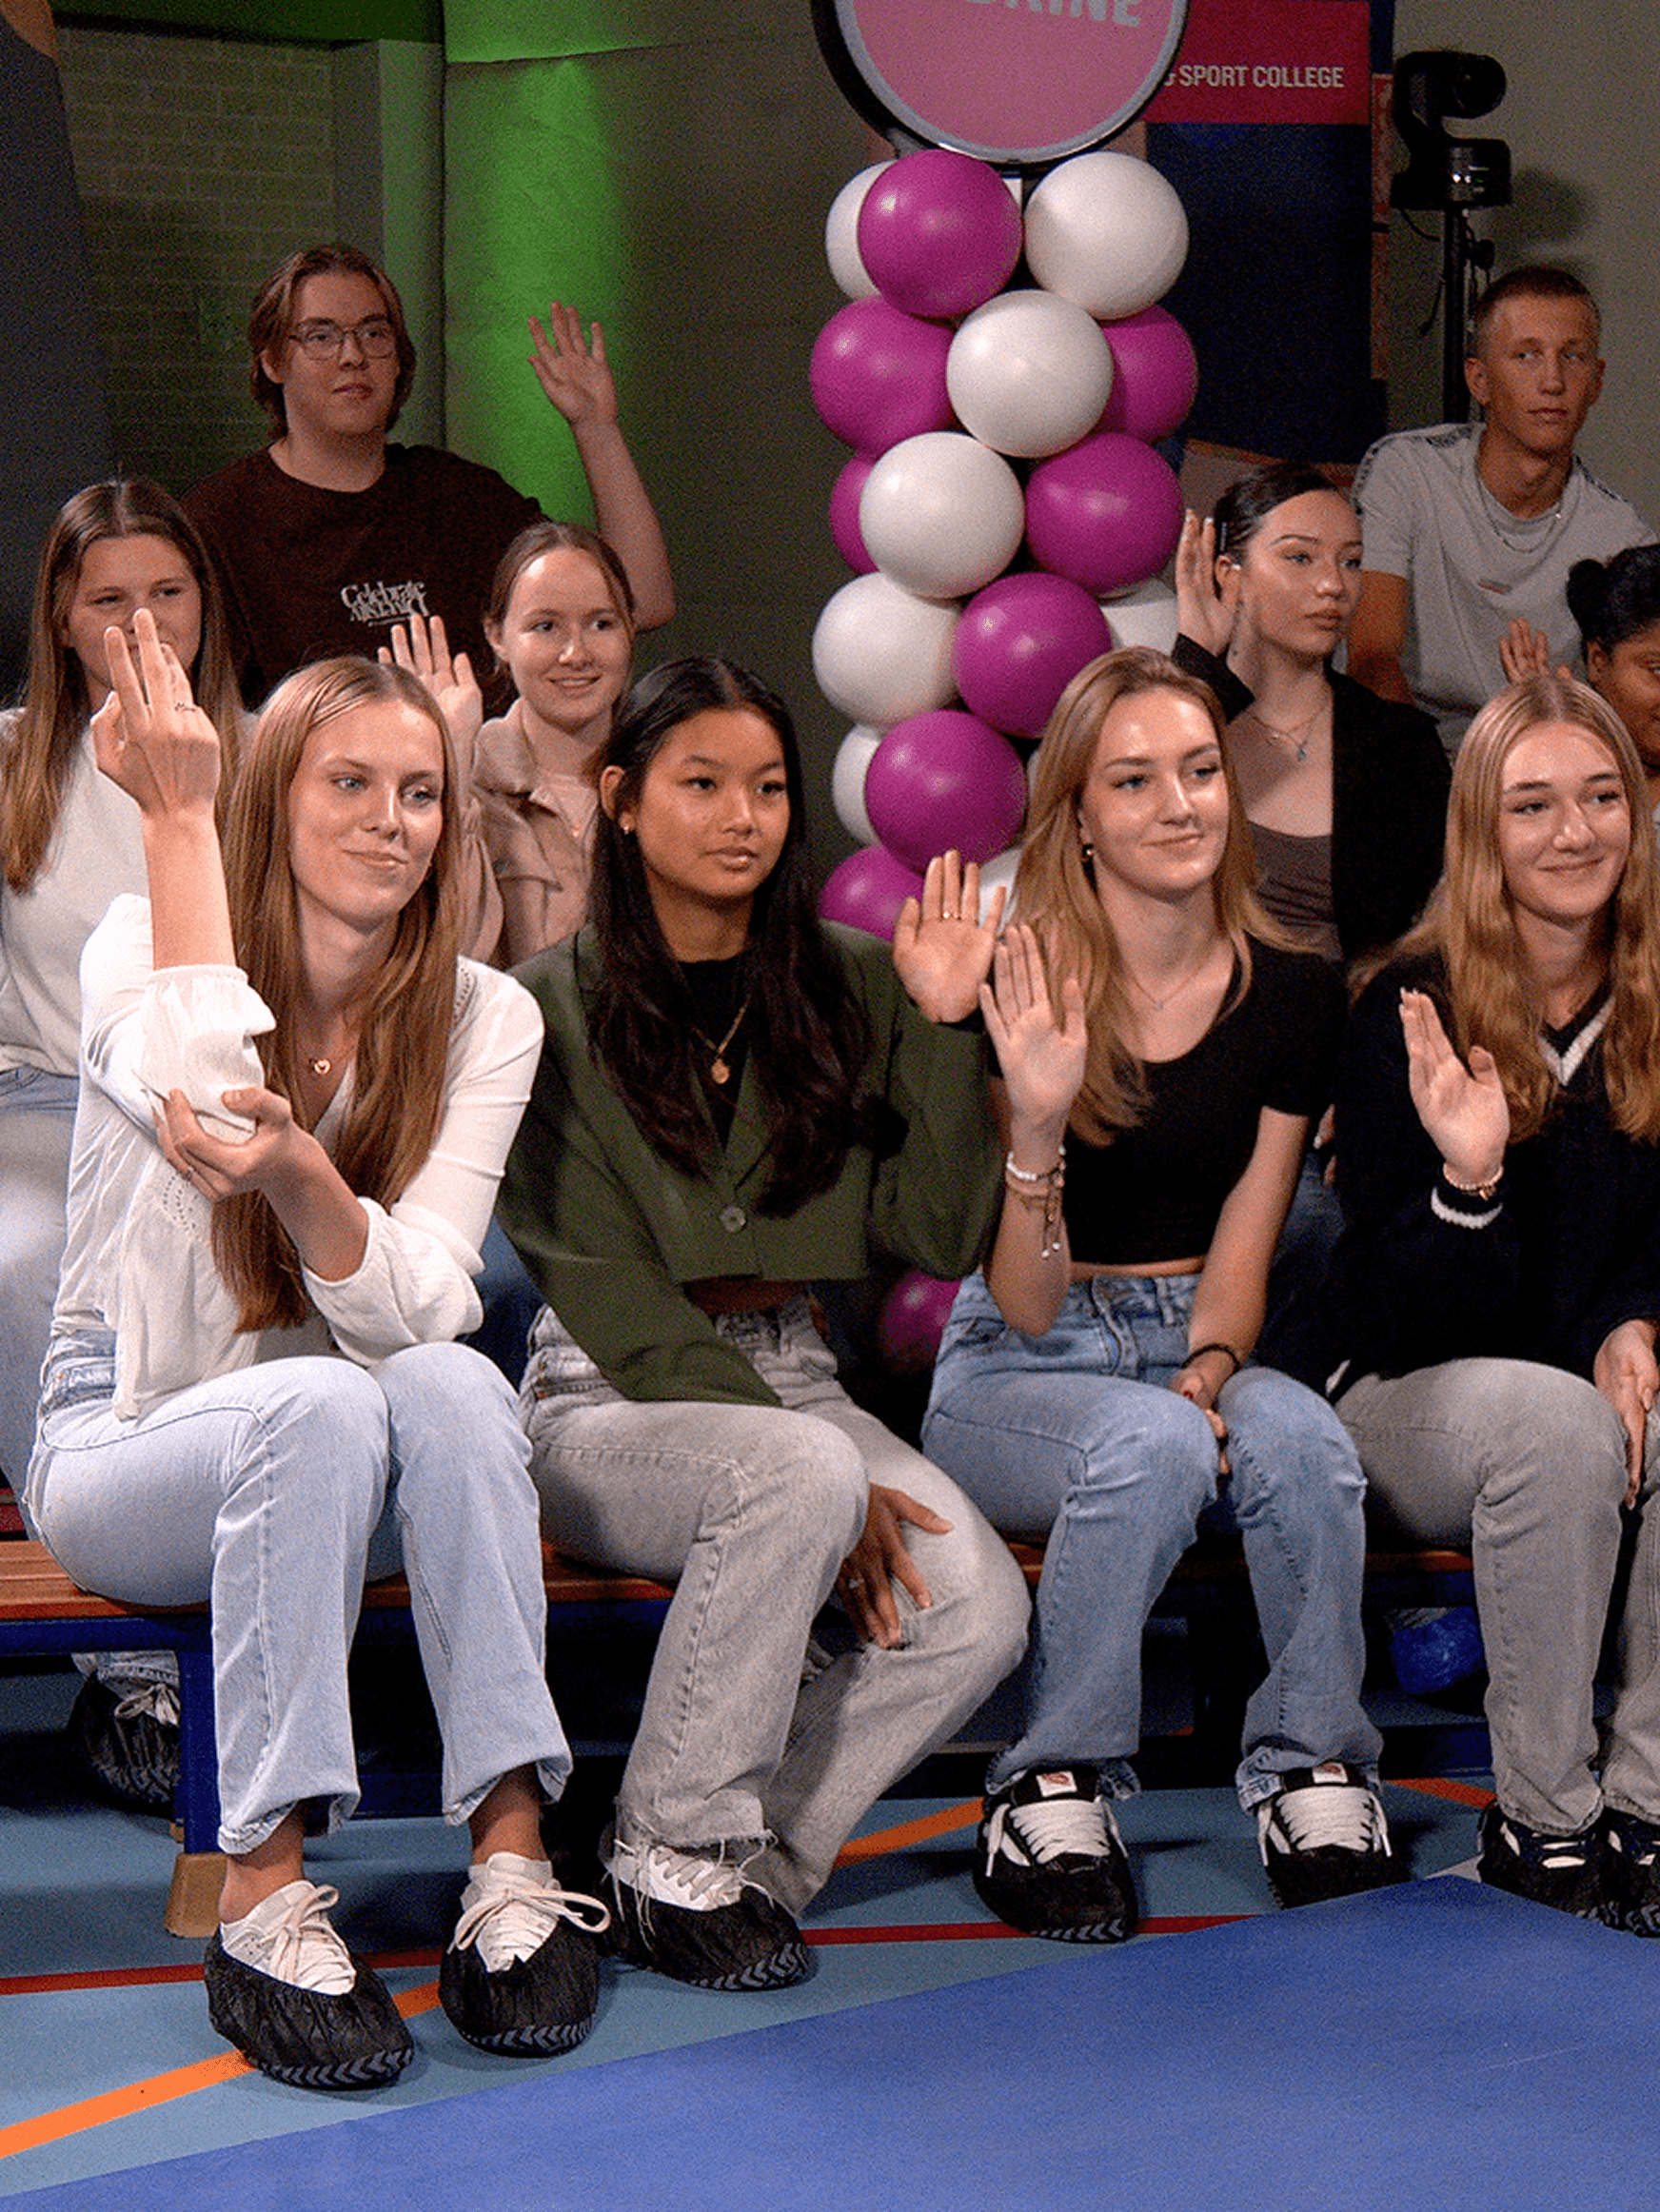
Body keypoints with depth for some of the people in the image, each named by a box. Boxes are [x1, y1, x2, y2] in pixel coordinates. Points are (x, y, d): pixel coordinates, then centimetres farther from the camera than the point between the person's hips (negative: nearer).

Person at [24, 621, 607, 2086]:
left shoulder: (485, 1020, -3)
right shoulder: (144, 949, -7)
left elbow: (418, 1307, -17)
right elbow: (199, 1078, -32)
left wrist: (298, 1179, -39)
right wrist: (178, 810, -23)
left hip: (346, 1469, 2)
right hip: (126, 1444, -2)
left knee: (453, 1385, -32)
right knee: (320, 1403, -35)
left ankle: (514, 1858, -30)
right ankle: (266, 1896, -32)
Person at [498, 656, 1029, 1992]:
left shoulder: (850, 987, 8)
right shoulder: (555, 1009, -5)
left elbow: (939, 1234, 3)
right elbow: (607, 1292, -11)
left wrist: (945, 1030, -8)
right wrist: (827, 1483, -18)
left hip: (792, 1380, 4)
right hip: (613, 1400, -4)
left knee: (980, 1614, -23)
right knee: (797, 1477, -36)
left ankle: (742, 1864, -5)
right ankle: (674, 1852, -17)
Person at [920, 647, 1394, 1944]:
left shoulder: (1294, 998, 3)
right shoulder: (1020, 997, -9)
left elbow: (1240, 1257, 4)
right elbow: (1029, 1309, -11)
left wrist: (1209, 1369, -19)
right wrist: (1036, 1122, -29)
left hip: (1197, 1353, 3)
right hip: (1016, 1376, -3)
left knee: (1298, 1438, -32)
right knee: (1151, 1441, -36)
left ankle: (1313, 1771, -16)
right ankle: (1054, 1790, -20)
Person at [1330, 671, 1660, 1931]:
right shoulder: (1411, 1016, -9)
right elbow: (1399, 1313, -11)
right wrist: (1467, 1180, -31)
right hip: (1417, 1402, -4)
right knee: (1554, 1419, -36)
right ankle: (1539, 1824, -23)